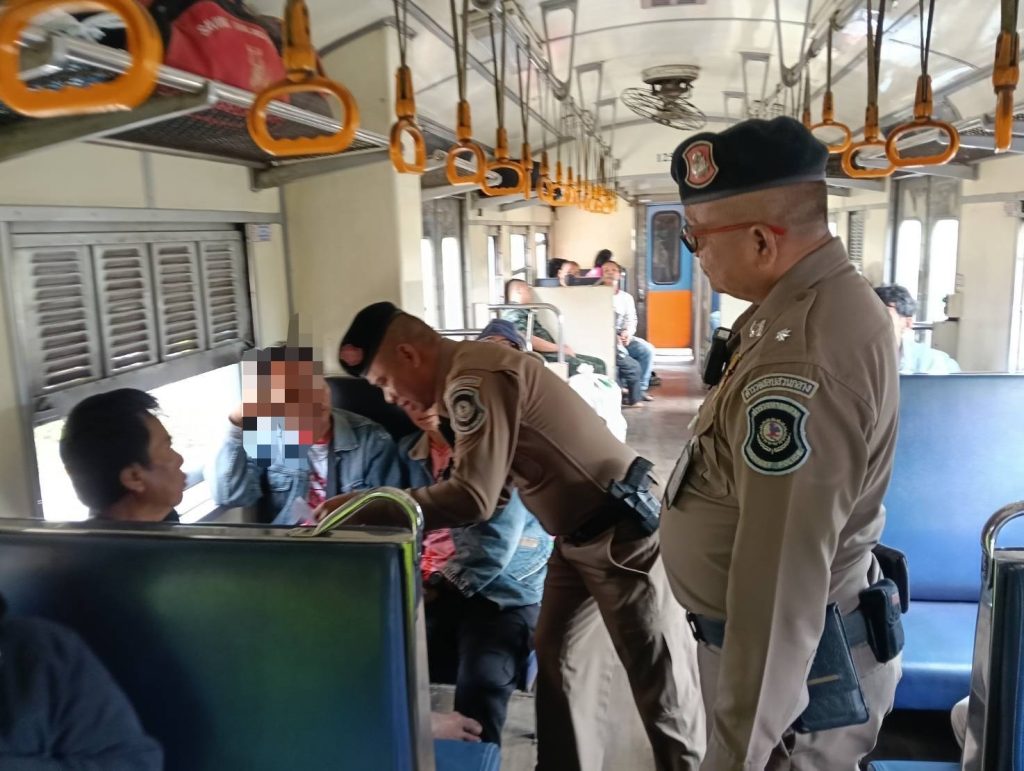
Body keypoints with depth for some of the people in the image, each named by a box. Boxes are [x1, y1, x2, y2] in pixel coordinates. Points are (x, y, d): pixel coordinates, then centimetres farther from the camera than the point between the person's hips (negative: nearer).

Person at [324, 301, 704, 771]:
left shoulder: (475, 380, -23)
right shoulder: (469, 375, 8)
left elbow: (473, 497, -29)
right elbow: (483, 480, 11)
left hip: (618, 529, -10)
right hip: (578, 532, 10)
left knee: (656, 670, 4)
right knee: (553, 653, 15)